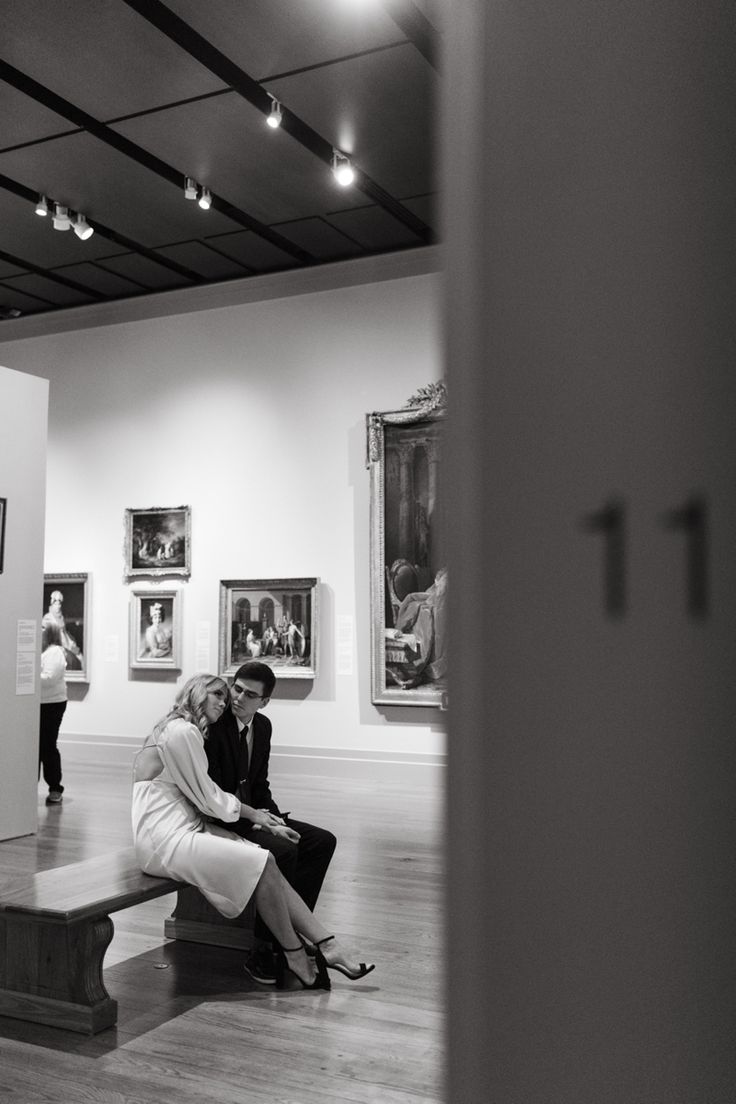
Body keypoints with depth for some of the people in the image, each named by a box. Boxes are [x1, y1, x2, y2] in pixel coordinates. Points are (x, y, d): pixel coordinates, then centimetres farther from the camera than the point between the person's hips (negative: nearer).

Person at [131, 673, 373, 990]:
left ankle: (327, 948, -9)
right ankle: (295, 957, -3)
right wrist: (252, 814, 2)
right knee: (263, 863, -18)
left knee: (266, 863, -7)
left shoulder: (186, 731, 18)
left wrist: (255, 815, 6)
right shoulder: (182, 731, -14)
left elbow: (207, 796, 15)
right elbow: (208, 798, -11)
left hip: (187, 828, 9)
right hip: (166, 840, -9)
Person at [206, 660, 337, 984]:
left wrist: (275, 818, -3)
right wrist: (257, 823, -24)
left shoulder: (262, 726, 7)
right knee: (283, 851, -29)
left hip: (252, 815, 9)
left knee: (322, 841, -4)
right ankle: (262, 953, -18)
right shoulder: (212, 726, -19)